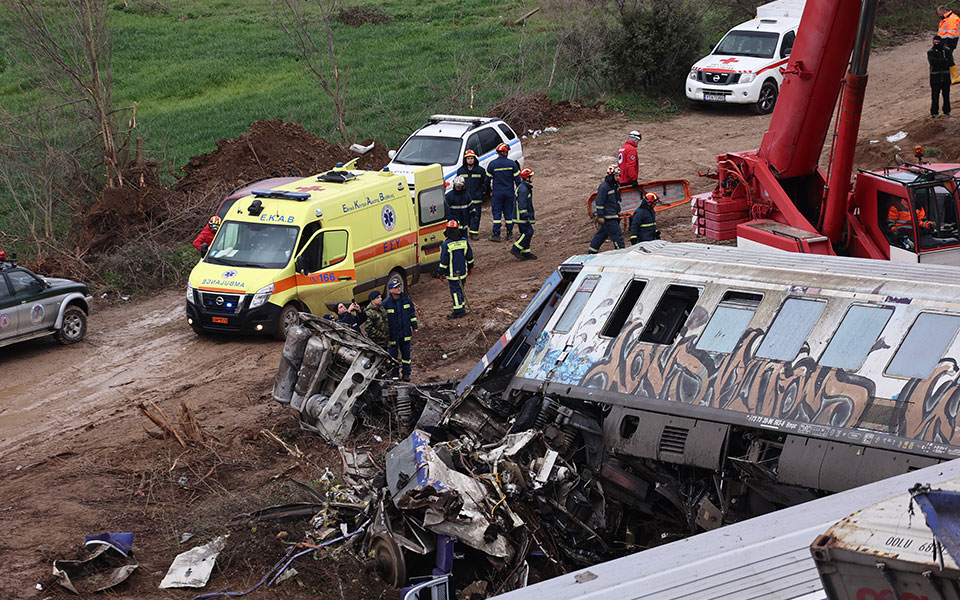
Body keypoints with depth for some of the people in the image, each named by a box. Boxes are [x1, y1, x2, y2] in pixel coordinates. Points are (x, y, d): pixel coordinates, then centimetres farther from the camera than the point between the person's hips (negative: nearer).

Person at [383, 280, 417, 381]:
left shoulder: (406, 299, 1)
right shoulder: (386, 303, -11)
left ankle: (406, 373, 20)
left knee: (406, 352, 9)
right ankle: (394, 375, 15)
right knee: (393, 353, 4)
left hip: (405, 331, 3)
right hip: (393, 334, -3)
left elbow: (412, 313, 12)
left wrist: (414, 327, 12)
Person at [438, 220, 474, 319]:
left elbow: (444, 262, -15)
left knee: (455, 291, 2)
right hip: (463, 272, 5)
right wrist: (470, 267, 23)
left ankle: (458, 311, 4)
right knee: (460, 289, 19)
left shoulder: (446, 245, -18)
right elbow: (469, 256, 9)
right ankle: (462, 307, 29)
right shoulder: (464, 241, -2)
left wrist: (441, 273, -4)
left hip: (453, 274, -5)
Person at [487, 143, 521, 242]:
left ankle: (496, 234, -3)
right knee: (509, 212, 12)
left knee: (496, 213, 2)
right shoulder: (512, 164, -5)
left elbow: (487, 179, 2)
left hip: (497, 193, -1)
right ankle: (509, 233, 18)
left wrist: (488, 190, 15)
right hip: (510, 192, 1)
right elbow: (517, 179, -2)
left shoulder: (492, 164, -6)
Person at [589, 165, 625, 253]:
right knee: (617, 235, -8)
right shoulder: (604, 187, -18)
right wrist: (600, 216, -17)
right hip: (608, 216, -9)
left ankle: (592, 251, 25)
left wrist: (618, 212, 27)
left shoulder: (615, 185, 10)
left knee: (602, 233, 16)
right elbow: (600, 202, -17)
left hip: (614, 215, 9)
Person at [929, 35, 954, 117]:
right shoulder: (930, 52, 2)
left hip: (945, 76, 2)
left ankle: (946, 111, 14)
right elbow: (932, 61, -15)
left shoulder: (947, 51, 6)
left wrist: (940, 62, -19)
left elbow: (951, 63, -6)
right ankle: (934, 112, 2)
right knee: (935, 95, -4)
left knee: (946, 95, 6)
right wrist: (945, 61, -17)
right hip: (935, 77, -2)